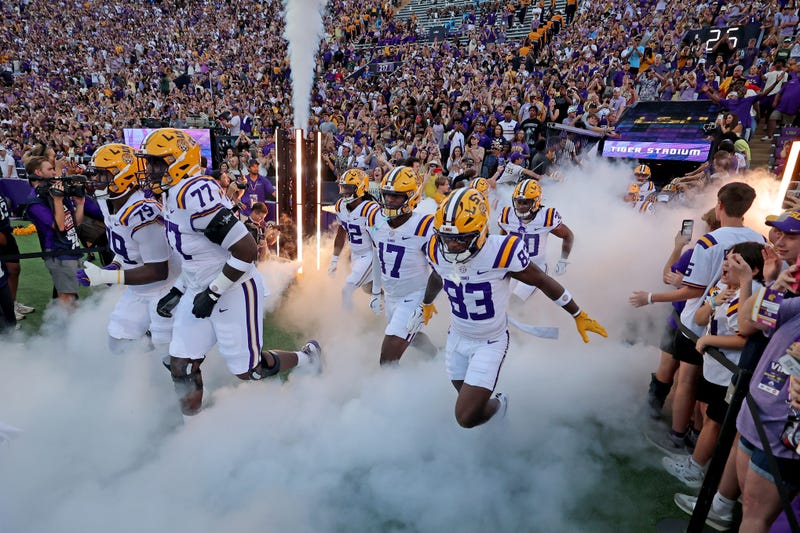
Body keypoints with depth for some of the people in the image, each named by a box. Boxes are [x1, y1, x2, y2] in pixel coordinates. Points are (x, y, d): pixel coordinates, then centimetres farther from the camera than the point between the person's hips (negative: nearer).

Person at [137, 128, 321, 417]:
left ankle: (308, 357, 27)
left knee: (248, 370, 3)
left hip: (234, 291, -9)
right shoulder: (171, 196, 8)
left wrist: (213, 293, -19)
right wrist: (177, 291, 14)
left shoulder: (195, 193, -24)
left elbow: (246, 250, -27)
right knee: (181, 365, 9)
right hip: (200, 290, 9)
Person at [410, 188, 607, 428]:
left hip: (490, 343, -5)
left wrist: (579, 316, -1)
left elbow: (543, 282, -12)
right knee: (470, 400, 18)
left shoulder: (502, 252, -28)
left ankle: (498, 404, 24)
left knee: (467, 417, -8)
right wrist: (426, 304, 31)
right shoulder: (437, 251, -14)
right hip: (457, 337, 5)